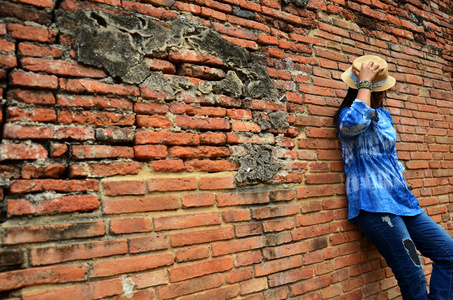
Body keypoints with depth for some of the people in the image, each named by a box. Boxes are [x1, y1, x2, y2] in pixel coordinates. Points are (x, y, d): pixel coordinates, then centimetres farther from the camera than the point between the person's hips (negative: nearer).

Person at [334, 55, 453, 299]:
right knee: (413, 279, -9)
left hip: (402, 202, 8)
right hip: (374, 205, -8)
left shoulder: (384, 115, 17)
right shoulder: (347, 115, -7)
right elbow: (356, 121, -34)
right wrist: (365, 82, -21)